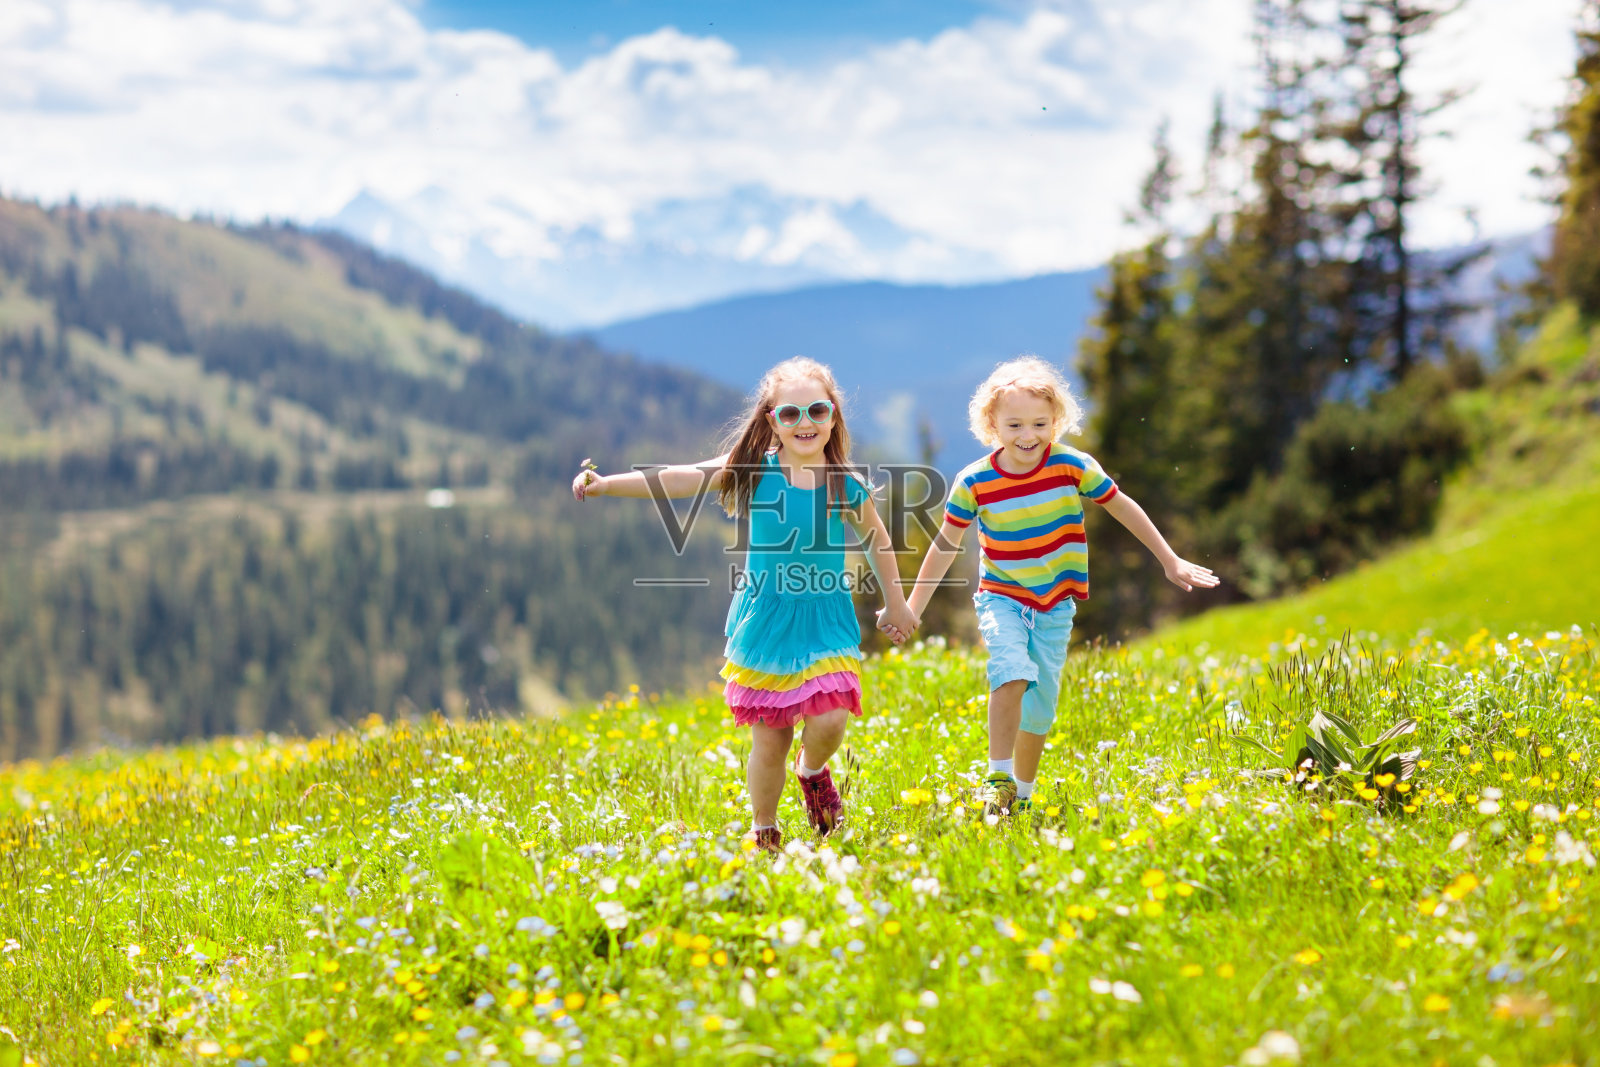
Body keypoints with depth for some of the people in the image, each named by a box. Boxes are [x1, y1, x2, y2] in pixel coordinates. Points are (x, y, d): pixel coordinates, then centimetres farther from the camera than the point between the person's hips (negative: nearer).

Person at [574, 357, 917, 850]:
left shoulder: (846, 486, -3)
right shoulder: (756, 472, -5)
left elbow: (877, 539, 15)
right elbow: (684, 479, -11)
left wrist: (895, 604, 21)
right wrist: (607, 483, -19)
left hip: (825, 625, 0)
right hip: (764, 625, 0)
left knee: (828, 721, -17)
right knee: (768, 741, 3)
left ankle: (812, 771, 19)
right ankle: (763, 831, 26)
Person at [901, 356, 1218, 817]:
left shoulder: (1073, 467, -11)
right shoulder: (974, 482, -11)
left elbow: (1122, 507, 2)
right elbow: (947, 541, 1)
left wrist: (1170, 562, 7)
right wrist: (913, 606, 3)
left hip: (1056, 605, 2)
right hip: (1001, 598, -2)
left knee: (1040, 705, 6)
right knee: (1012, 674, -27)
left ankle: (1023, 793, 26)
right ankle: (998, 778, -18)